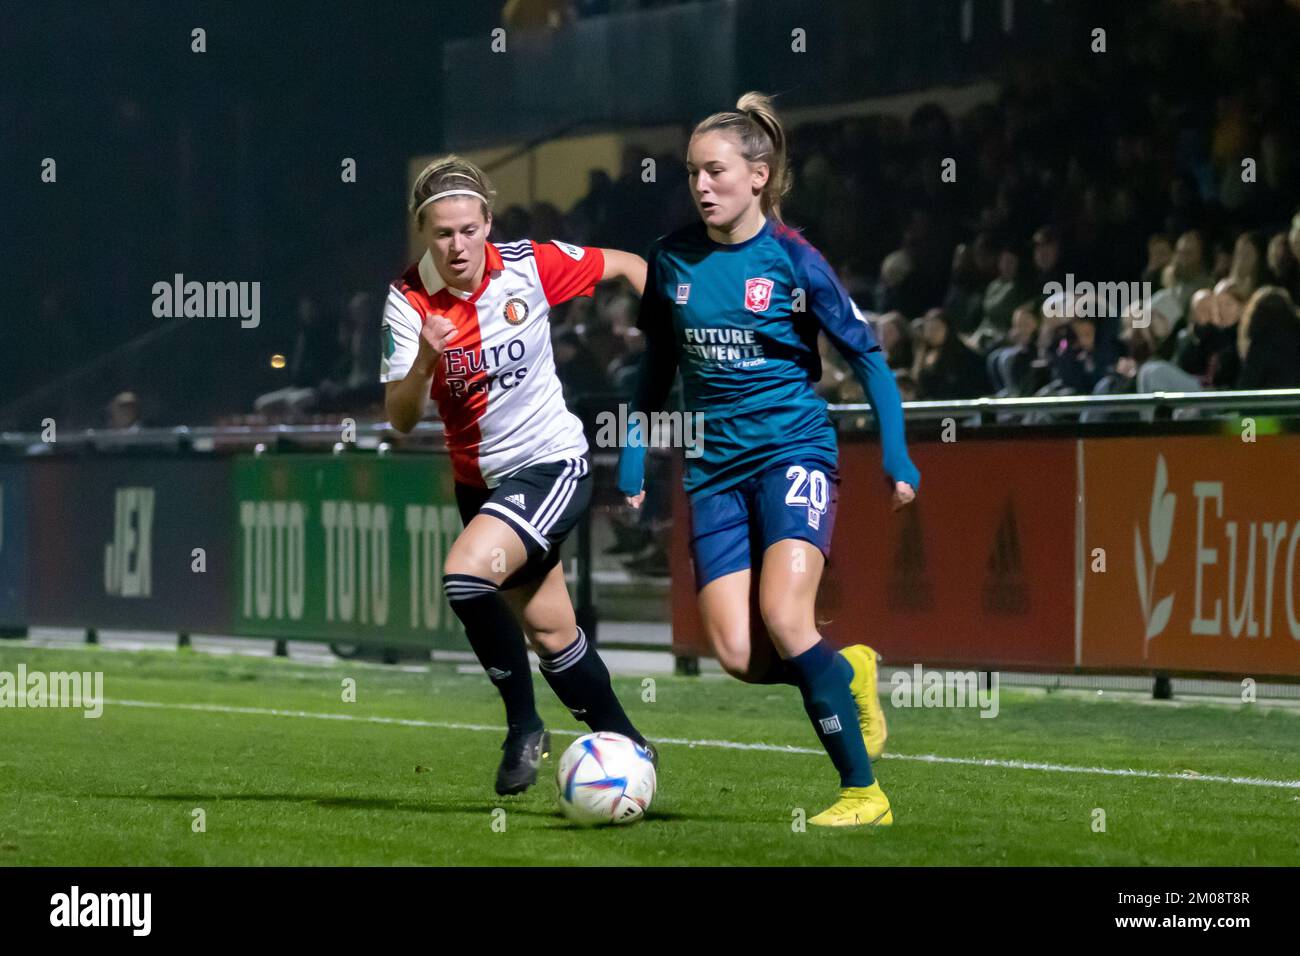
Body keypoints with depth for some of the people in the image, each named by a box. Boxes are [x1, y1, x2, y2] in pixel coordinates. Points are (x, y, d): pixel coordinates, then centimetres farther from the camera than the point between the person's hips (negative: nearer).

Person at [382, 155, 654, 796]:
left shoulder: (530, 265, -14)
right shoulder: (407, 302, -12)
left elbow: (626, 265, 3)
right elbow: (400, 418, -18)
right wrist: (425, 359, -36)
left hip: (553, 463, -4)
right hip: (480, 477, 4)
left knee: (465, 575, -26)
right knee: (550, 634, 13)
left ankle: (524, 725, -11)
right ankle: (625, 746, 33)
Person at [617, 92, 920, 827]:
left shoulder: (793, 260, -8)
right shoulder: (674, 260, 4)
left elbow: (867, 354, 0)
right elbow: (658, 365, 18)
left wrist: (897, 457, -5)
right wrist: (635, 453, 13)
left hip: (794, 450, -4)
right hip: (717, 469, 4)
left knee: (784, 621, -24)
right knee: (737, 654, -9)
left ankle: (863, 792, -13)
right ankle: (848, 673, 23)